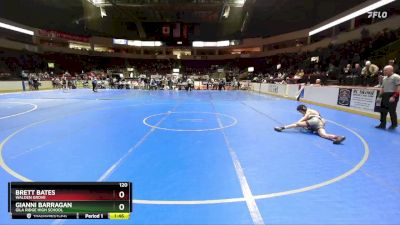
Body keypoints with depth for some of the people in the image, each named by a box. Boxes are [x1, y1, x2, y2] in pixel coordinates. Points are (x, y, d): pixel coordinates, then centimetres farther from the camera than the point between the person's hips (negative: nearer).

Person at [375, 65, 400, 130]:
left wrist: (394, 96, -21)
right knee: (383, 111, 8)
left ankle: (394, 125, 14)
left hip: (392, 96, -8)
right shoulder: (384, 78, 15)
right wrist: (381, 96, 12)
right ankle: (382, 124, 15)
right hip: (385, 96, 8)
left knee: (392, 111, -2)